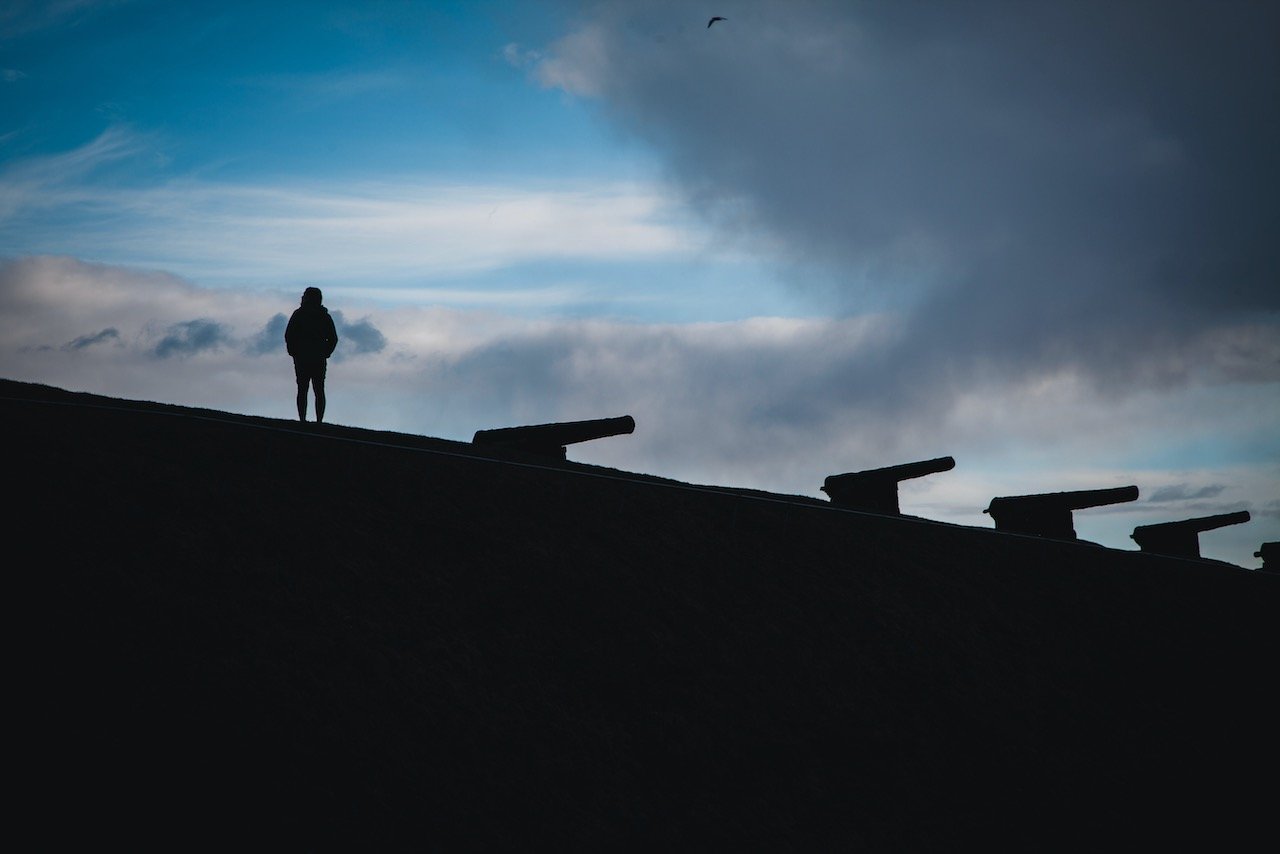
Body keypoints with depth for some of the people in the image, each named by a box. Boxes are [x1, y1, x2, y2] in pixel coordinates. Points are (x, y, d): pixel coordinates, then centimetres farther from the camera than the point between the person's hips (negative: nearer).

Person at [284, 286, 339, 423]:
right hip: (319, 360, 2)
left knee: (302, 390, 3)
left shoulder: (298, 314, -3)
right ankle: (319, 421, 1)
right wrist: (325, 354, 11)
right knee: (319, 391, 6)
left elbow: (288, 335, -6)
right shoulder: (325, 316, 4)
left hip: (301, 359, -2)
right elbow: (333, 338, 3)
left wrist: (293, 352, 4)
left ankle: (302, 420, -4)